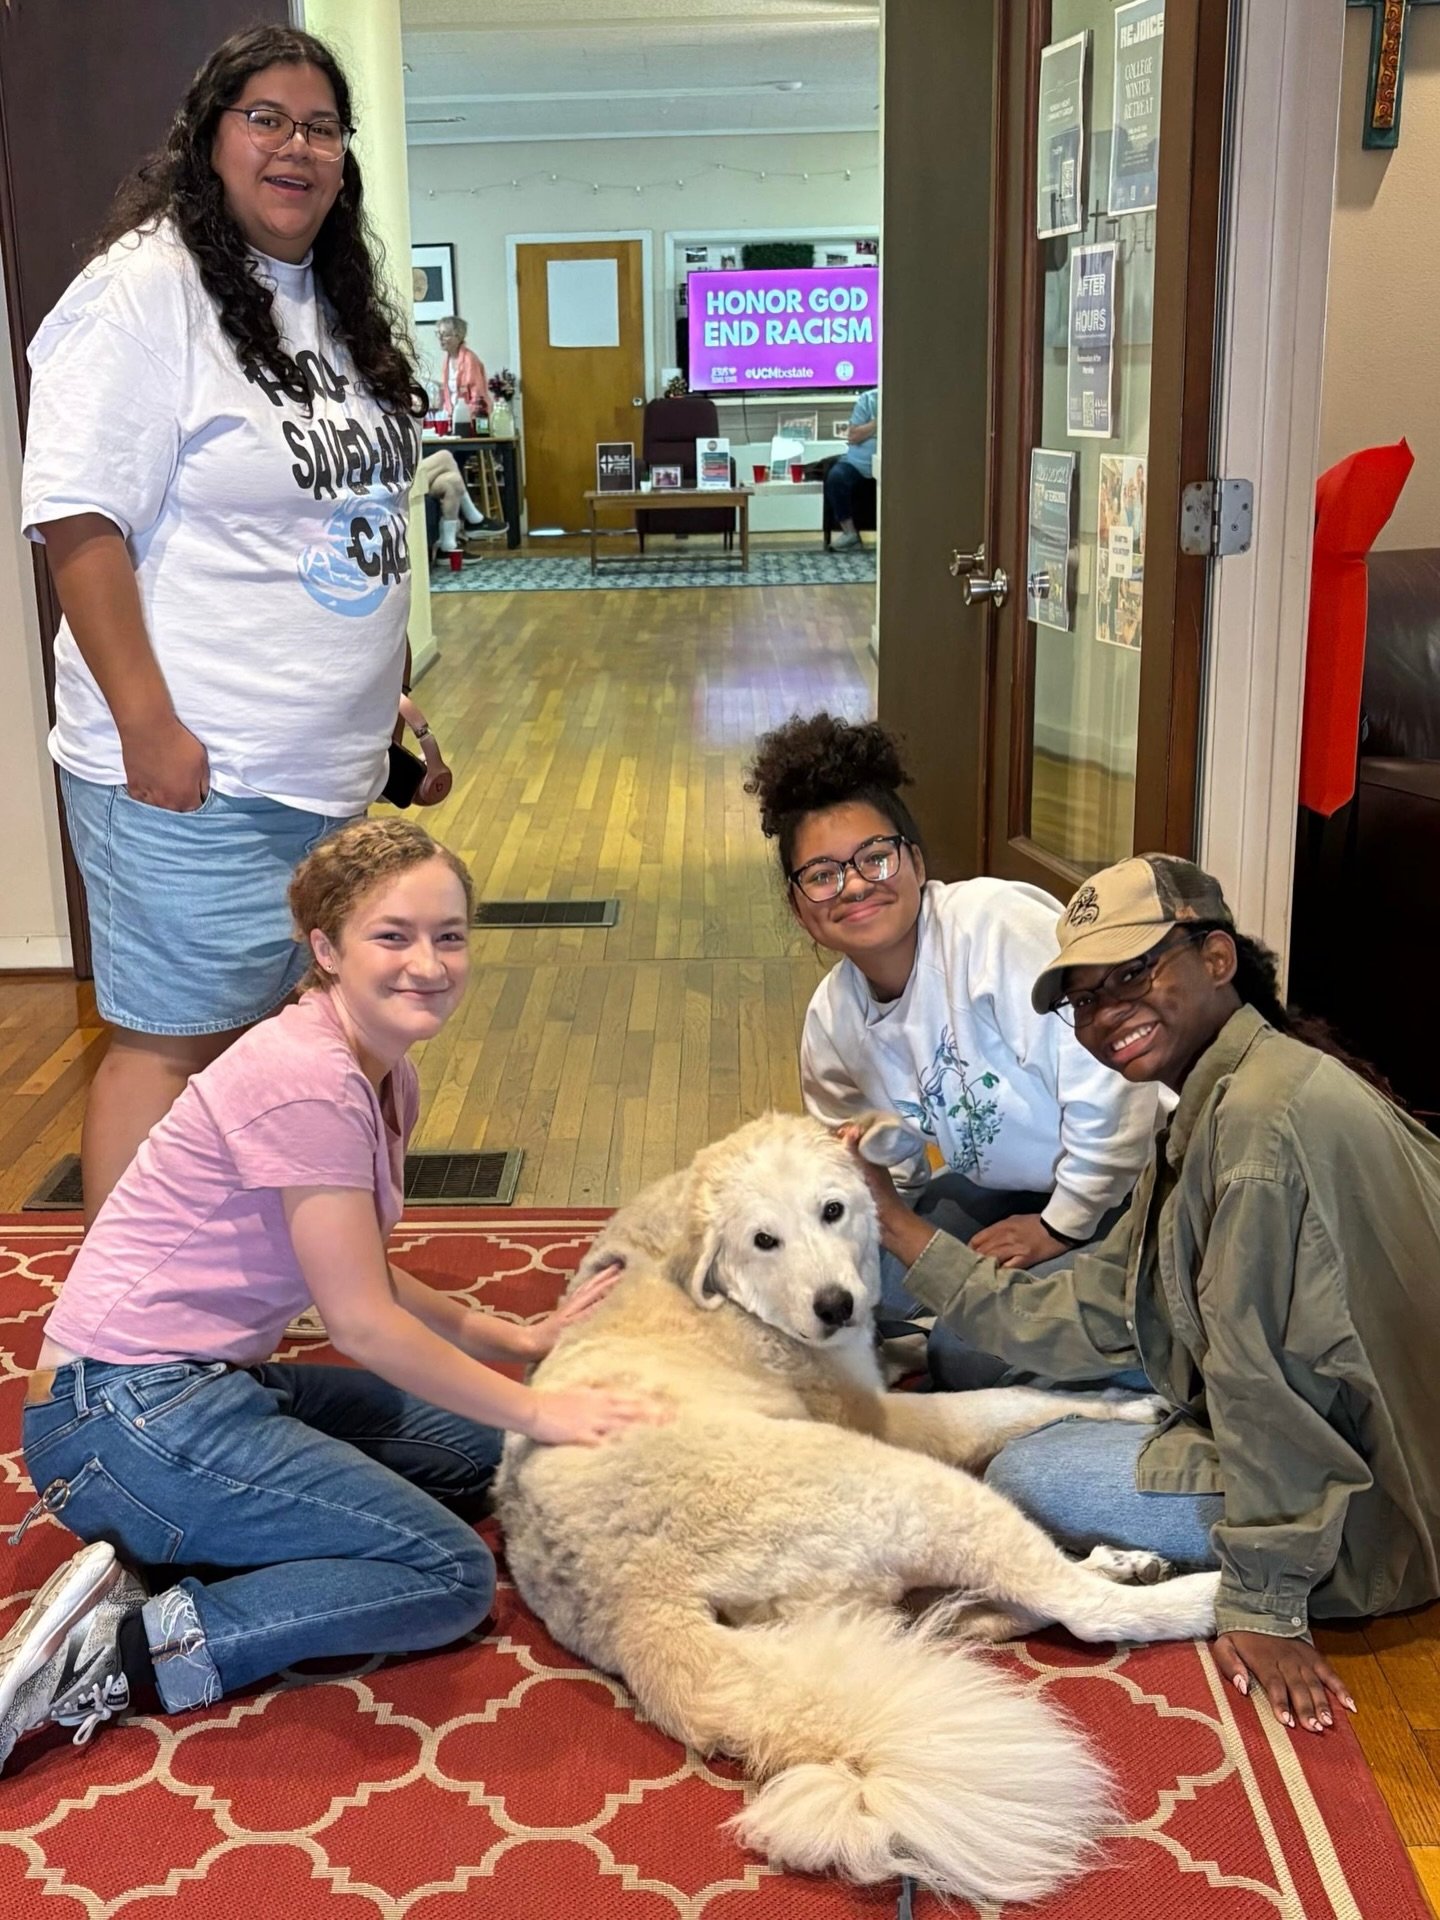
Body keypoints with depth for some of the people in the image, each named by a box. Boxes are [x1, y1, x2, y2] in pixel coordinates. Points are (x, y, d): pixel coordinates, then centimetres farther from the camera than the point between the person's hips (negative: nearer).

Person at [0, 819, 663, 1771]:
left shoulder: (387, 1077, 9)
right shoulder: (305, 1078, -21)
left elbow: (369, 1283, 16)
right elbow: (362, 1321, -18)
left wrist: (522, 1337, 10)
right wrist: (534, 1409, -10)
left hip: (211, 1383, 10)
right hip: (127, 1414, -10)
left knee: (480, 1448, 13)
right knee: (453, 1576, -8)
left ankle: (172, 1546, 5)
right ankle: (131, 1643, -9)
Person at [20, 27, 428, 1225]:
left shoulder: (340, 305, 14)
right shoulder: (148, 289, -12)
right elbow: (80, 518, -18)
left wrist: (381, 693, 20)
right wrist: (148, 725, -22)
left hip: (325, 762, 8)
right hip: (194, 768, -8)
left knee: (270, 1032, 15)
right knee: (174, 1038, 0)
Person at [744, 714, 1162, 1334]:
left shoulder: (996, 921, -25)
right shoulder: (831, 1021, 1)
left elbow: (1109, 1089, -27)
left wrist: (1061, 1227, -16)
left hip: (1115, 1191, -7)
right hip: (996, 1195, 7)